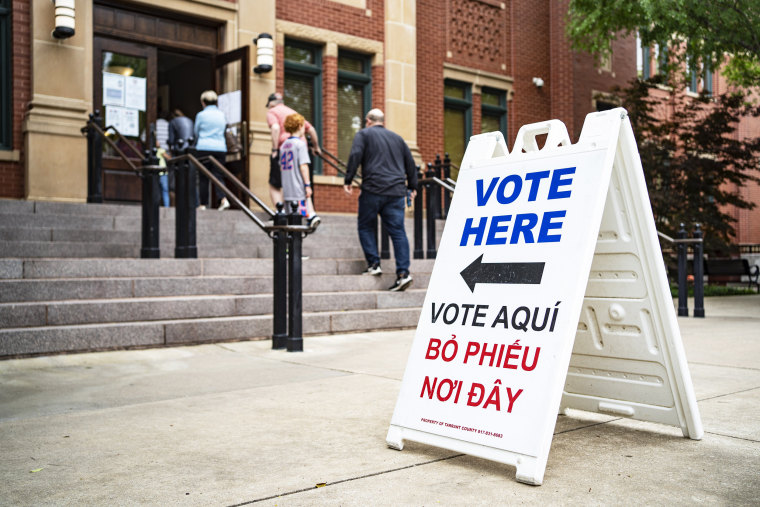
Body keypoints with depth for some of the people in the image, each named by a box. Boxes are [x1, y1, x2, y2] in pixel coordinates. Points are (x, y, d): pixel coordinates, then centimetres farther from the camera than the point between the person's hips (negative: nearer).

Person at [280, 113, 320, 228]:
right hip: (298, 189, -7)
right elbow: (303, 166, -15)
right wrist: (307, 185, -13)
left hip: (286, 189, 7)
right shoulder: (300, 144, -8)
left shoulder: (283, 145, 14)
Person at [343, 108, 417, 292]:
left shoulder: (363, 134, 7)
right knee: (397, 231, 1)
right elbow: (410, 163, 23)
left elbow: (355, 156, -8)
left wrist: (348, 180, -6)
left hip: (373, 189, -4)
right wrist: (412, 187, 31)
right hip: (396, 191, 4)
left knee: (366, 226, 12)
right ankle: (403, 272, -7)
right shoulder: (396, 137, 21)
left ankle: (373, 263, 5)